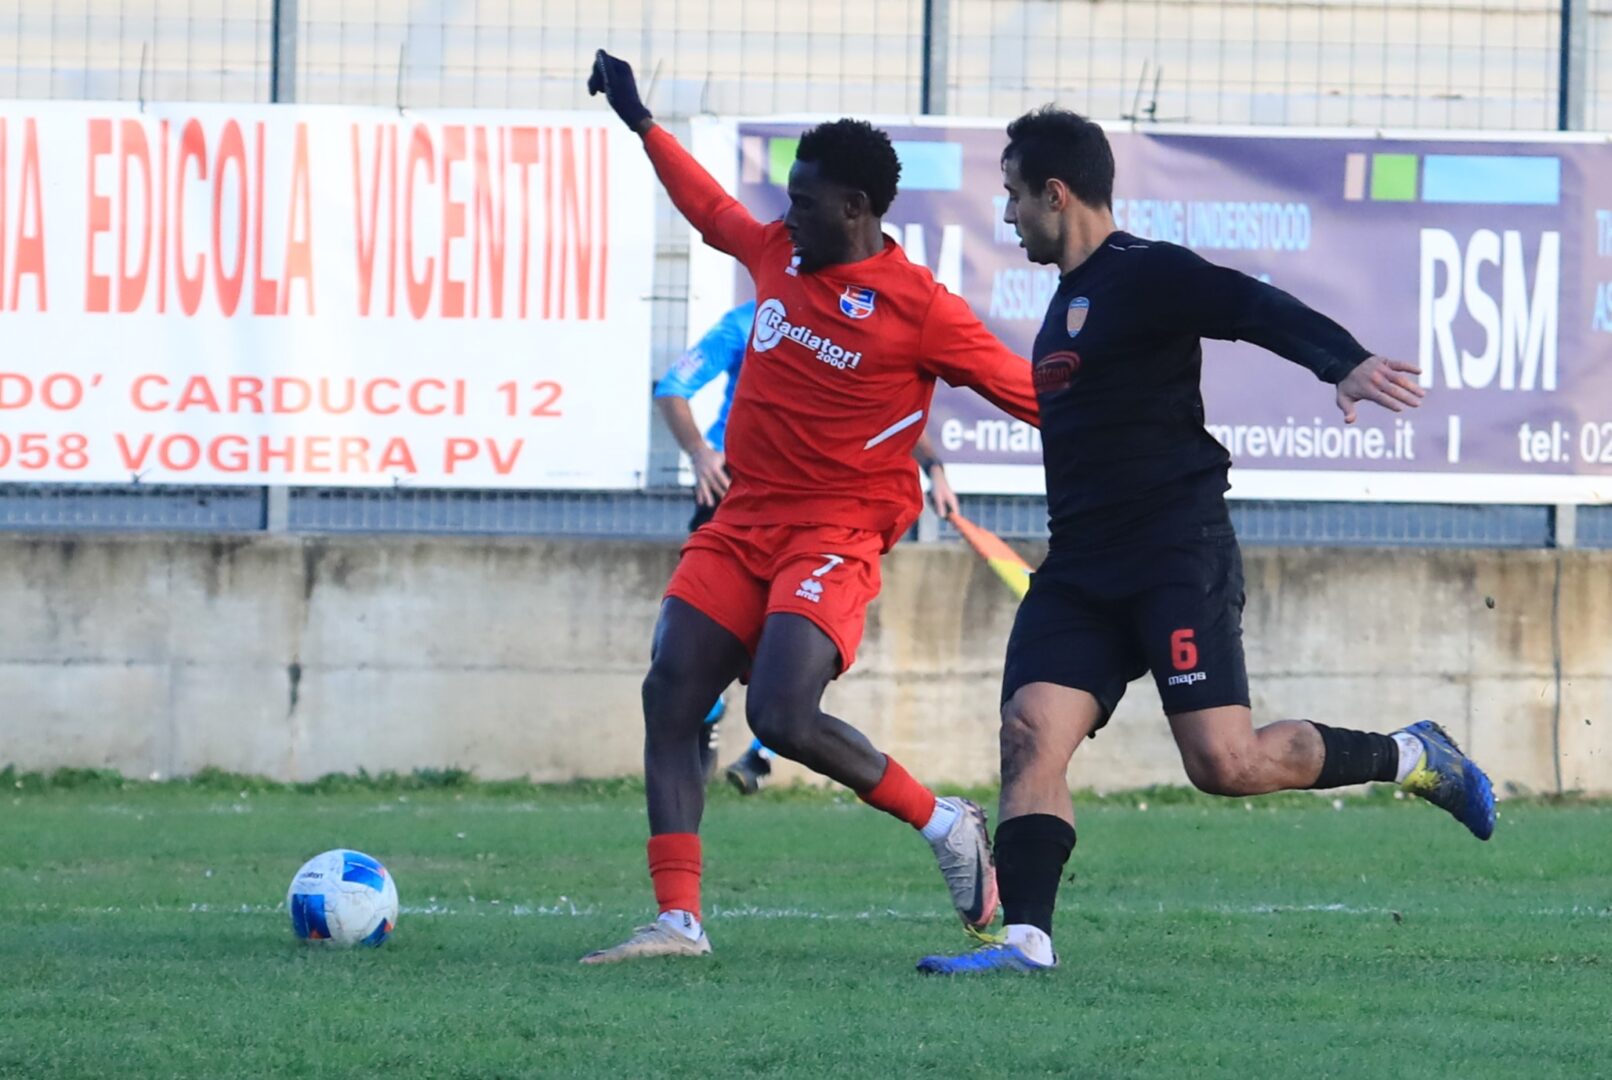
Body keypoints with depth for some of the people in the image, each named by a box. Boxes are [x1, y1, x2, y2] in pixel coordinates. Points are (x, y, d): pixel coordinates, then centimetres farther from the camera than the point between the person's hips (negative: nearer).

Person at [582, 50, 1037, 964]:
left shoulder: (921, 311, -12)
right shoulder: (777, 256, 8)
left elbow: (1028, 391, -7)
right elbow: (712, 210, 29)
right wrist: (642, 123, 36)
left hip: (836, 536, -7)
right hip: (744, 525, 7)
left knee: (782, 716, -23)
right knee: (671, 699, -5)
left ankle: (945, 823, 0)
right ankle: (680, 919, -4)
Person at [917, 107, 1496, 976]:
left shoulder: (1144, 275, -9)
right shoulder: (1073, 294, 20)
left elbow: (1255, 308, -24)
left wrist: (1344, 361, -41)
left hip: (1177, 554, -8)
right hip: (1081, 569, 8)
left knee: (1223, 762, -14)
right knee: (1030, 733, -10)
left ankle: (1410, 758, 7)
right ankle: (1024, 937, -16)